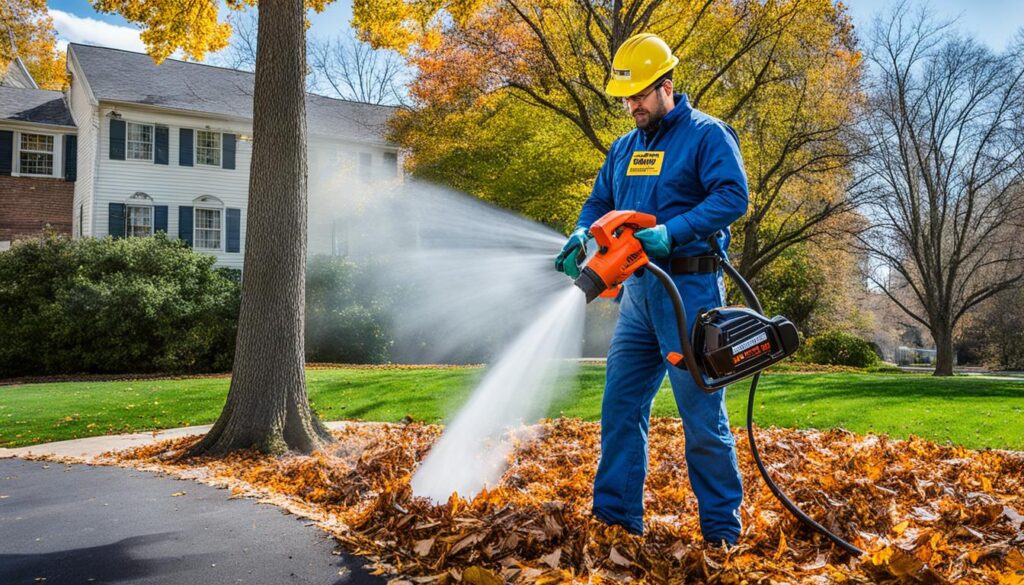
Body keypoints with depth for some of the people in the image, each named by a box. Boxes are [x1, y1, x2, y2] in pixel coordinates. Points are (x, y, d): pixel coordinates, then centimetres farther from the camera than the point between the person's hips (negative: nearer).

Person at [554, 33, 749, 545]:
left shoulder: (706, 134, -4)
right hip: (638, 289, 7)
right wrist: (582, 235, -2)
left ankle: (722, 529, 11)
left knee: (702, 413, -2)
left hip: (690, 288, -7)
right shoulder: (624, 148, 18)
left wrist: (672, 231, -26)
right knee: (620, 406, 7)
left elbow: (733, 195, -16)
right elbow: (599, 203, 19)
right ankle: (615, 513, 17)